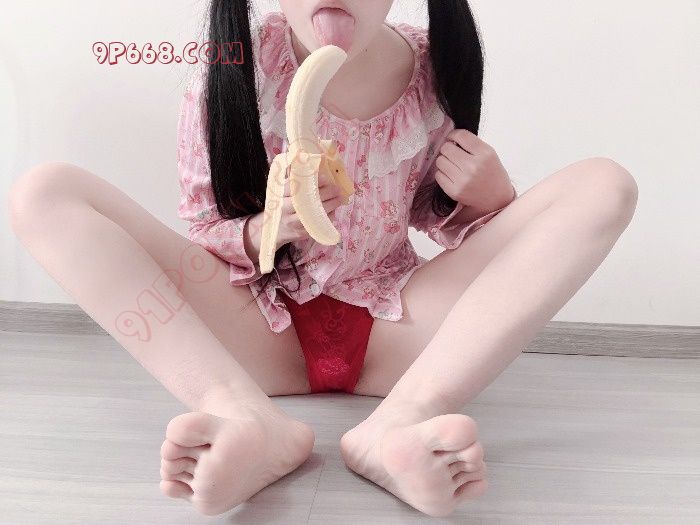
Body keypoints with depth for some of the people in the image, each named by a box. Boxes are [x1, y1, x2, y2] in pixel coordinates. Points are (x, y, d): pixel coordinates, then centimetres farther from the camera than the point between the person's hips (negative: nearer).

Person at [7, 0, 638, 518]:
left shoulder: (436, 70, -4)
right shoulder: (233, 71, -9)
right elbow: (200, 239, -2)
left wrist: (489, 199, -12)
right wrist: (267, 229, -25)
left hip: (396, 330, 2)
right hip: (264, 330, 0)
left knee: (605, 185, -15)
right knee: (43, 192, -15)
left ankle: (399, 422, -33)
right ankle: (250, 417, -33)